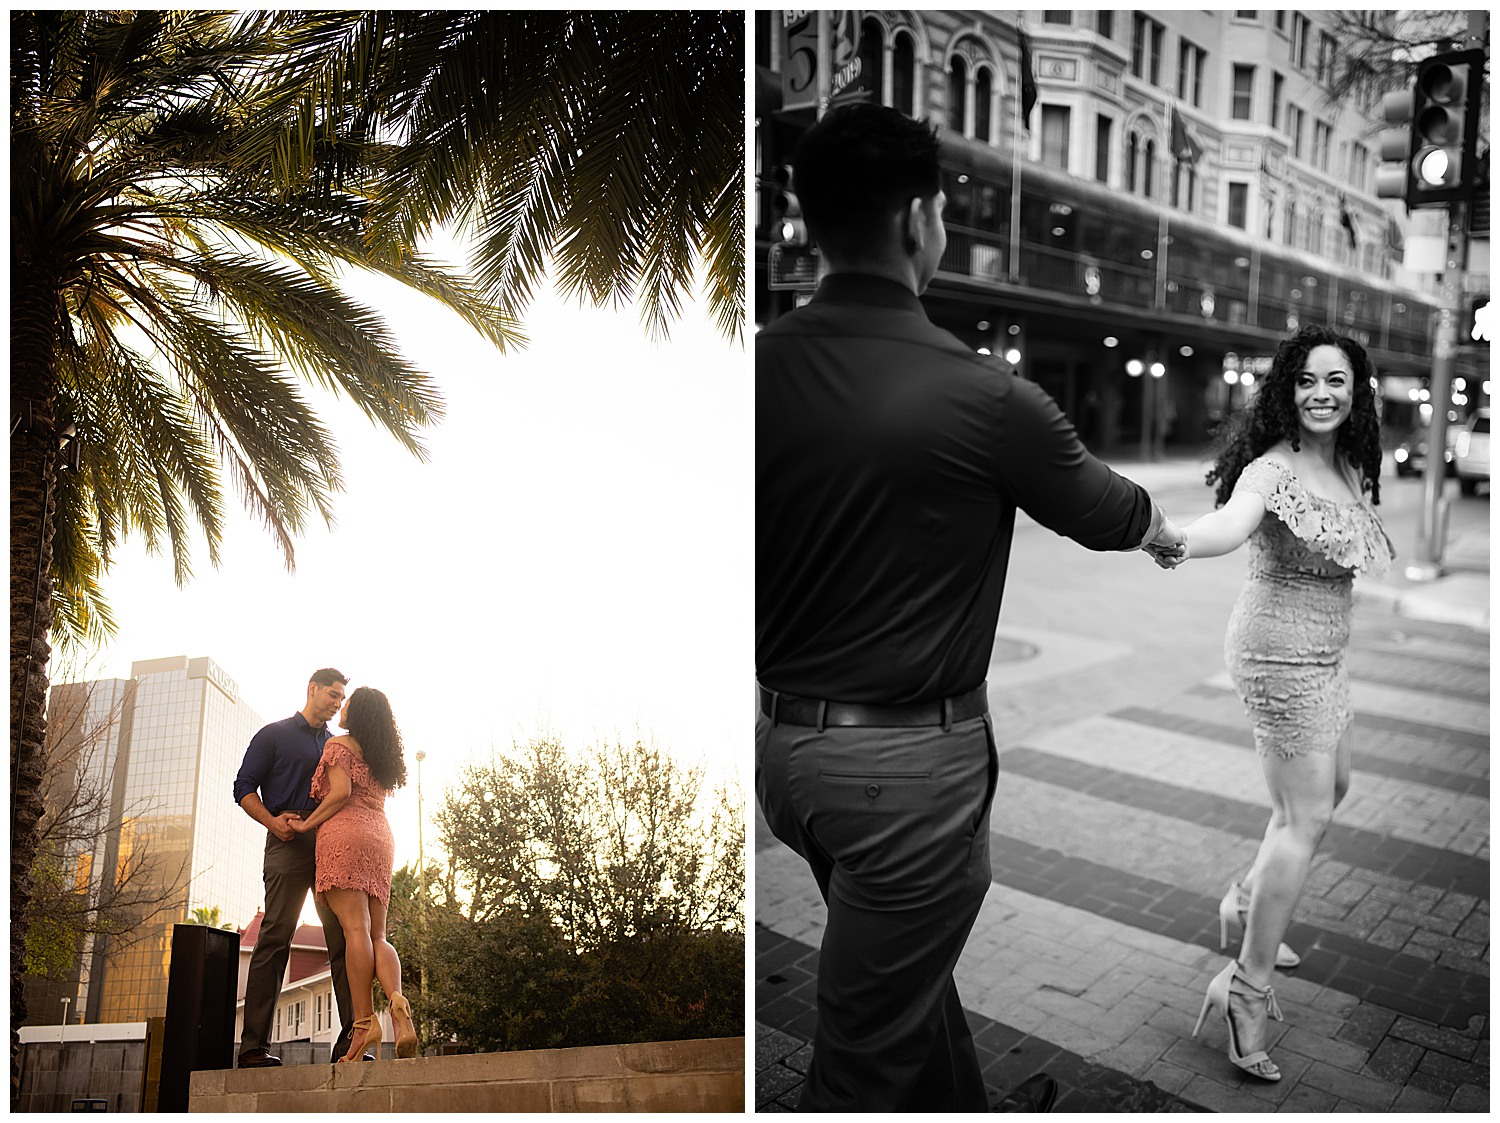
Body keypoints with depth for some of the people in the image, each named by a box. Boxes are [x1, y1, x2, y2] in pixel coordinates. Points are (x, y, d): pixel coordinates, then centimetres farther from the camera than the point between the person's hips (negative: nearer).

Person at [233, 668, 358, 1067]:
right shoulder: (275, 735, 11)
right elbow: (244, 787, 5)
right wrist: (271, 821, -12)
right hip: (290, 844, -5)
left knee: (344, 938, -4)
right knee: (275, 938, -9)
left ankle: (350, 1037, -4)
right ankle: (253, 1045, -6)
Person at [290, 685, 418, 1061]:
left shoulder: (338, 744, 3)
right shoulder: (383, 756, 25)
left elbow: (341, 791, -10)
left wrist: (308, 824, -1)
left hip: (345, 833, -7)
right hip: (381, 838, 7)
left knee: (356, 930, -14)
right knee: (377, 936, 1)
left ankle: (365, 1022, -22)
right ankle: (398, 1001, -25)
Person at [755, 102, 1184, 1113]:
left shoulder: (761, 367, -6)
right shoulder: (981, 395, -18)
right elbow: (1107, 515, 0)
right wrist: (1165, 527, 23)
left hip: (783, 739, 6)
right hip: (907, 761, -6)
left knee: (909, 968, 28)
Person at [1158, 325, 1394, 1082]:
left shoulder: (1352, 468, 6)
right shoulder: (1272, 469, -20)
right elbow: (1233, 519, -43)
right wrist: (1180, 542, -61)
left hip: (1322, 653, 9)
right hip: (1280, 655, -9)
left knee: (1330, 787, 24)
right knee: (1305, 818, -8)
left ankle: (1248, 899, 42)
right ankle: (1248, 988, -2)